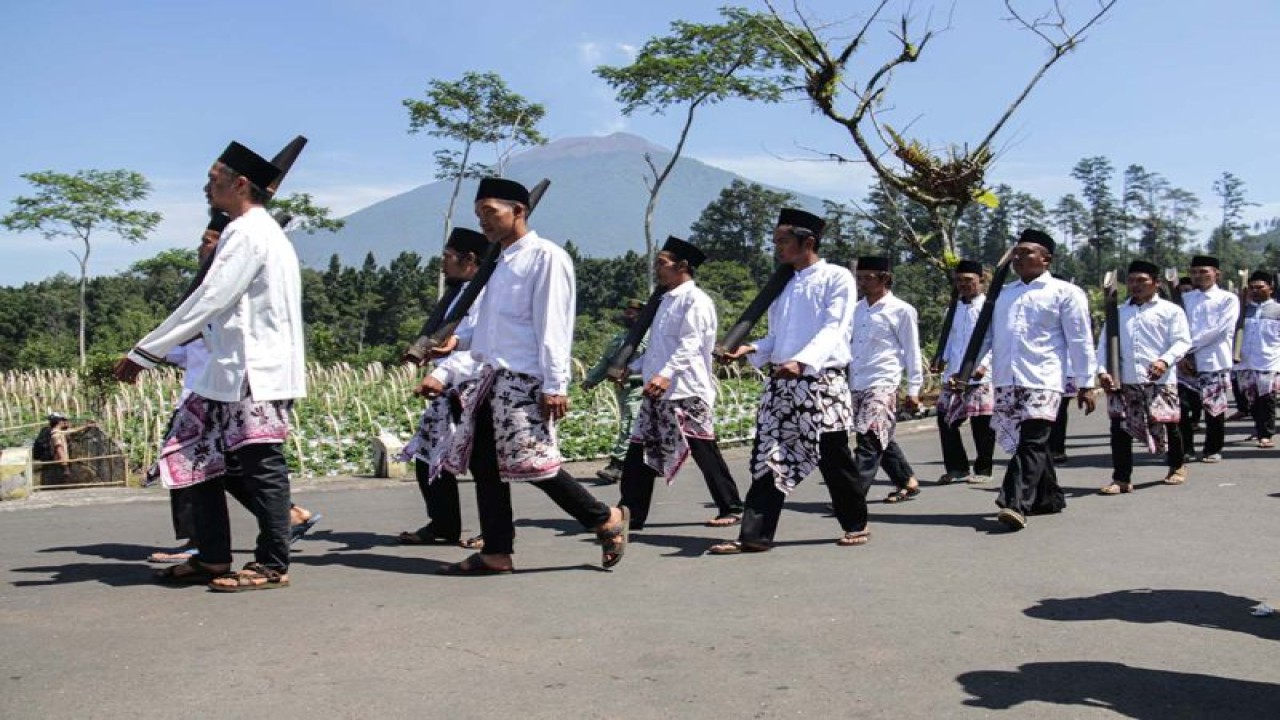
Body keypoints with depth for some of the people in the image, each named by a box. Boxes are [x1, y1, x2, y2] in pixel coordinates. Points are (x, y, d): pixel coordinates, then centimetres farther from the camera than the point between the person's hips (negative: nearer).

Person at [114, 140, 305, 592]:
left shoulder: (249, 233, -12)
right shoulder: (253, 231, 19)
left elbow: (209, 300, -17)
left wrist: (144, 353, -13)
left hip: (255, 374, -10)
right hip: (234, 372, 10)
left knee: (261, 466, -3)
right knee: (199, 459, 13)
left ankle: (272, 566, 5)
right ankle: (213, 559, 20)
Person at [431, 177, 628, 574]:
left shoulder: (546, 256, -7)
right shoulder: (502, 263, 19)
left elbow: (553, 325, -14)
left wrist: (555, 386, -18)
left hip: (525, 379, -9)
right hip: (496, 378, 9)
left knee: (534, 463, -10)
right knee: (484, 464, 7)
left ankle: (606, 519, 8)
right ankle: (497, 552, 14)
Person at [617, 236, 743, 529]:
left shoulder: (695, 300, -8)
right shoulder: (666, 300, 20)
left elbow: (689, 344, -20)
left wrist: (666, 374, -31)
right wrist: (632, 368, 19)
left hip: (687, 392, -9)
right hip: (657, 392, 9)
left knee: (703, 451, -2)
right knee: (640, 451, 7)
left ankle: (731, 508, 10)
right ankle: (631, 513, 12)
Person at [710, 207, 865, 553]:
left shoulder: (836, 277, -2)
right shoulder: (784, 284, 19)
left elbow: (835, 329, -14)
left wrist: (802, 362, -29)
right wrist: (751, 349, 0)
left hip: (823, 381, -6)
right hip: (781, 383, 6)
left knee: (834, 459, 4)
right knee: (768, 458, 0)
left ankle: (856, 525, 23)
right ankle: (755, 535, 0)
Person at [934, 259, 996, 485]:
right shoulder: (955, 307, 16)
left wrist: (984, 364, -20)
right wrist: (943, 359, 8)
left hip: (981, 376, -6)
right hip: (954, 375, 6)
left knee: (981, 423, 0)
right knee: (946, 419, 5)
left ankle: (983, 470, 14)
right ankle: (956, 467, 18)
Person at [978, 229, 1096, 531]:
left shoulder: (1063, 292, 2)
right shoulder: (1004, 293, 18)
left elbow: (1080, 341, 0)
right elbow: (986, 335, 20)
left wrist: (1085, 383, -4)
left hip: (1043, 381, -6)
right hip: (1006, 381, 6)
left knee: (1032, 443, -15)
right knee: (1018, 441, 9)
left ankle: (1016, 505, -22)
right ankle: (1049, 497, 24)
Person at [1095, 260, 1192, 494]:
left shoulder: (1170, 310, 6)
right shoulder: (1118, 313, 17)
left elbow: (1182, 342, -3)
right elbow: (1104, 344, 12)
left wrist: (1165, 361, -21)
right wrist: (1103, 371, -4)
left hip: (1159, 380, -3)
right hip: (1123, 381, 3)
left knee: (1167, 425, 7)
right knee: (1120, 427, -4)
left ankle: (1177, 467, 33)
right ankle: (1121, 479, 1)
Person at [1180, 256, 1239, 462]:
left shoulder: (1228, 299, 2)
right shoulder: (1184, 299, 13)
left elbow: (1220, 329, -10)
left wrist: (1190, 347, -11)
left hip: (1214, 362, -3)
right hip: (1186, 362, 3)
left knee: (1214, 408, 2)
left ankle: (1213, 450, 15)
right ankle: (1185, 447, 14)